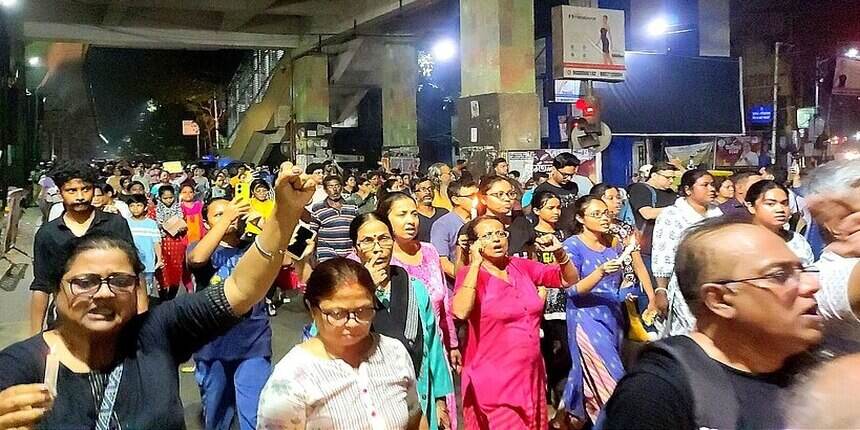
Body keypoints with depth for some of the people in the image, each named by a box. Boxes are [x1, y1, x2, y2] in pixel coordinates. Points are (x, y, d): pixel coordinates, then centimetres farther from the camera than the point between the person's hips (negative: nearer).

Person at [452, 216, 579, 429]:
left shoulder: (521, 266, 4)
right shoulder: (470, 274, -10)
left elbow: (569, 280, 12)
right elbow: (461, 311, -30)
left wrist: (559, 252, -6)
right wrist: (476, 263, -26)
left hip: (531, 374, 6)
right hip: (493, 380, -5)